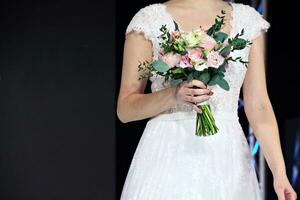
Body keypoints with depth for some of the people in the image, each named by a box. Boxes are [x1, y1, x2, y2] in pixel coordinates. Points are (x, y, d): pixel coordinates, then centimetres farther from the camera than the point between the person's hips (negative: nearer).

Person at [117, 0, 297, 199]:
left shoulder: (249, 20, 6)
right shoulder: (149, 19, -2)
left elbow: (258, 107, 4)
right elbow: (124, 108, -1)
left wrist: (279, 172, -5)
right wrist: (173, 95, -18)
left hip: (227, 157, 2)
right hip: (169, 155, -2)